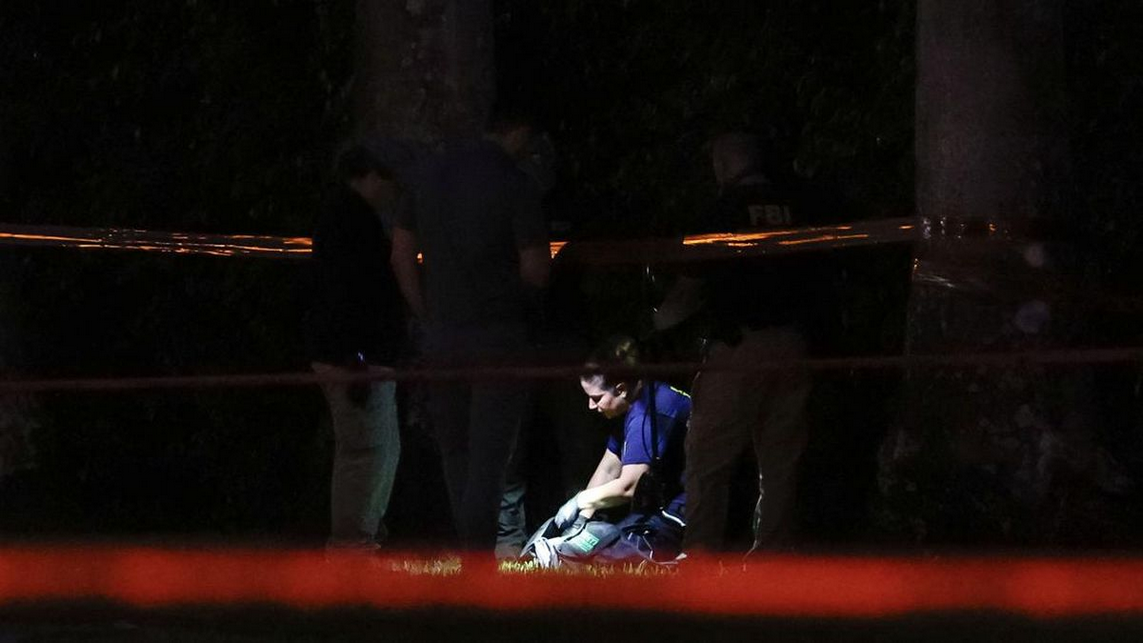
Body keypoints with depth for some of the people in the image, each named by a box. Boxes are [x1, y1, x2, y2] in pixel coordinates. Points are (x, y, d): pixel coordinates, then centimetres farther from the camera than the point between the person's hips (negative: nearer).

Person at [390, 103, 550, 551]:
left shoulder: (434, 175, 8)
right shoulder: (515, 186, -11)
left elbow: (401, 254, 10)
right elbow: (536, 270, -14)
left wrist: (426, 314, 13)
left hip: (442, 334, 5)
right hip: (499, 335, -5)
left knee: (454, 449, 13)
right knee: (489, 454, -3)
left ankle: (469, 544, 15)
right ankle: (479, 552, -7)